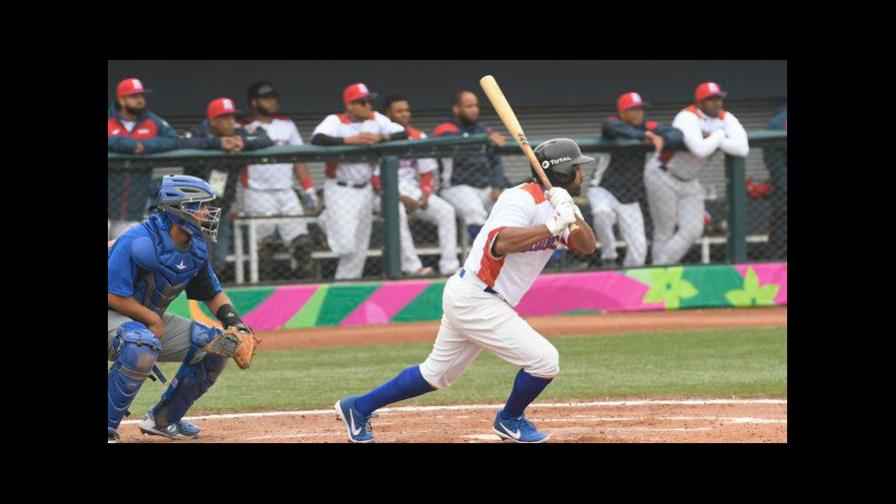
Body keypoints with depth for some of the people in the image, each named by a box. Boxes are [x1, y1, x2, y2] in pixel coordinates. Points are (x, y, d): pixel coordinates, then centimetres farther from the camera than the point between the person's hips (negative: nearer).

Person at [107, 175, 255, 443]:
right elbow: (113, 295, -26)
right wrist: (152, 320, -18)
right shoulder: (140, 241, -25)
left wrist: (233, 321, -2)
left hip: (153, 319, 9)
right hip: (113, 317, -9)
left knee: (216, 345, 5)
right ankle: (108, 427, -28)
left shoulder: (196, 248, 2)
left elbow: (211, 292, 15)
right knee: (144, 345, -40)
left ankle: (163, 419, 15)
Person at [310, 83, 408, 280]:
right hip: (339, 189, -6)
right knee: (346, 245, -9)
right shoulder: (336, 121, -11)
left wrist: (380, 138, -21)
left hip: (364, 189, 6)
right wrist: (349, 140, -34)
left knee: (360, 247, 8)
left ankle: (348, 281, 26)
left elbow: (402, 134, -2)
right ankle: (329, 221, 20)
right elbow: (317, 138, -28)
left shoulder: (376, 119, 5)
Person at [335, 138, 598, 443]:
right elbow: (499, 244, -35)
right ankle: (510, 421, 14)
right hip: (476, 300, -10)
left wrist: (572, 215, -18)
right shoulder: (521, 199, -19)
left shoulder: (556, 205, 9)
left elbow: (588, 246, 1)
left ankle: (358, 408, 27)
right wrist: (552, 226, -36)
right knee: (544, 360, -11)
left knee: (436, 374, 18)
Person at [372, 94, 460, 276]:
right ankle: (412, 266, -37)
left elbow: (427, 173, 12)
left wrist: (425, 194, -8)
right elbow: (375, 180, -13)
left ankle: (449, 266, -19)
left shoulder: (418, 137, 9)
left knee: (446, 211, -14)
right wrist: (401, 198, -20)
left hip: (414, 191, 6)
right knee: (397, 212, -37)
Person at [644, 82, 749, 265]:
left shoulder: (726, 118, -6)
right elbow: (700, 150, -41)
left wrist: (710, 139, -26)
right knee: (665, 233, -1)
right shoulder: (688, 118, -25)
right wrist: (719, 136, -23)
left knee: (693, 231, -1)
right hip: (663, 177, -7)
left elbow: (742, 148, -22)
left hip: (689, 181, 7)